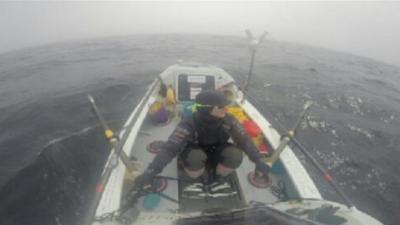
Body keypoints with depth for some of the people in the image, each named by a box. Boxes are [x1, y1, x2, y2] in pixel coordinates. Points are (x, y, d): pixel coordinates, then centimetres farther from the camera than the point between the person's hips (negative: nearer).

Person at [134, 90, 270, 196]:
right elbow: (170, 148, -36)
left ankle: (218, 180, 1)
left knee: (235, 154, -29)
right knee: (195, 157, -39)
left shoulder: (228, 121, -21)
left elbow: (244, 139, -13)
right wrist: (150, 172, -43)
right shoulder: (189, 125, -31)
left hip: (217, 155, 3)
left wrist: (258, 161, -16)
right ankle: (195, 182, -3)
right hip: (196, 157, -2)